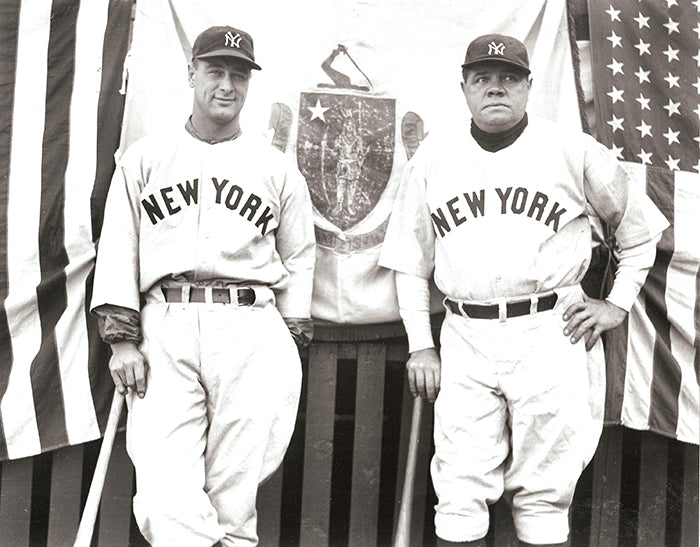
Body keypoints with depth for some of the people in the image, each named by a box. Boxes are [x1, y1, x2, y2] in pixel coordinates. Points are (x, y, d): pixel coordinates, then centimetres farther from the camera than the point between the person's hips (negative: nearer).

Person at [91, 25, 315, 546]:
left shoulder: (278, 167, 15)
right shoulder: (144, 158, 14)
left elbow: (298, 258, 17)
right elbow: (118, 250, 9)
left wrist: (292, 344, 9)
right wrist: (122, 339, 0)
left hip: (250, 330, 0)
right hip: (164, 331, 0)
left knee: (234, 490, 0)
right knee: (164, 499, -12)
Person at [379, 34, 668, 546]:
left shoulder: (573, 150, 2)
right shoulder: (433, 156, 9)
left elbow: (641, 226, 13)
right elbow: (410, 260, 13)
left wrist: (618, 303, 5)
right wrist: (420, 345, 7)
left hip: (553, 335, -2)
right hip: (465, 339, 2)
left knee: (544, 493, 4)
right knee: (460, 494, 1)